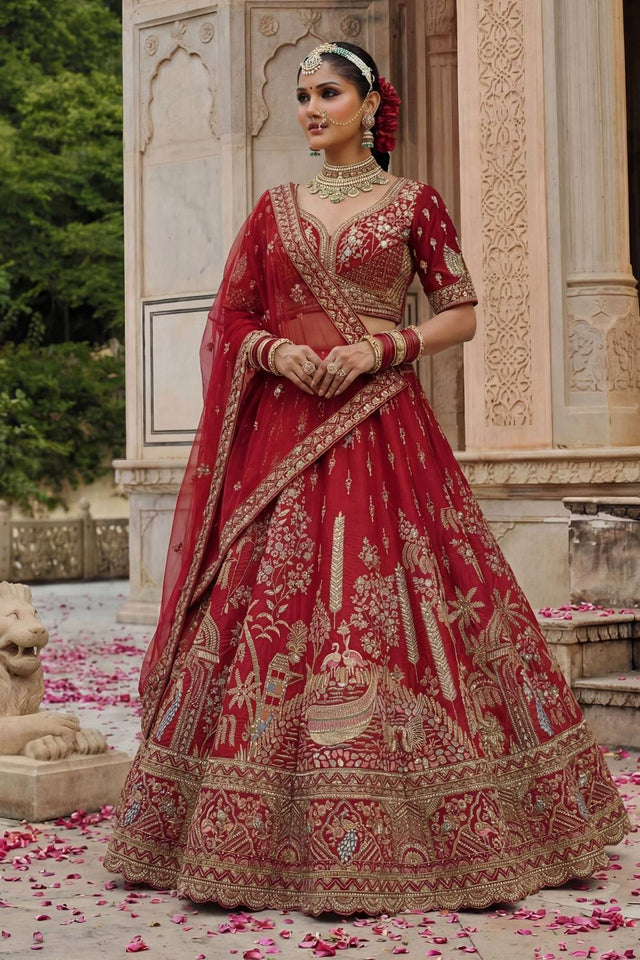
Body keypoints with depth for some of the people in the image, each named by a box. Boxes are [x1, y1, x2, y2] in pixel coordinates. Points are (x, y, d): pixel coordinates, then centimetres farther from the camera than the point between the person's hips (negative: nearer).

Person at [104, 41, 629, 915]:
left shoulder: (412, 203, 6)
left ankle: (399, 833, 3)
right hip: (281, 433, 3)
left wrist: (384, 346, -10)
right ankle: (270, 833, 7)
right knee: (268, 611, -1)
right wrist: (272, 350, -7)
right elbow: (233, 318, 14)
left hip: (382, 430, -3)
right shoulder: (276, 209, 14)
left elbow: (463, 314, 5)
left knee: (386, 608, -7)